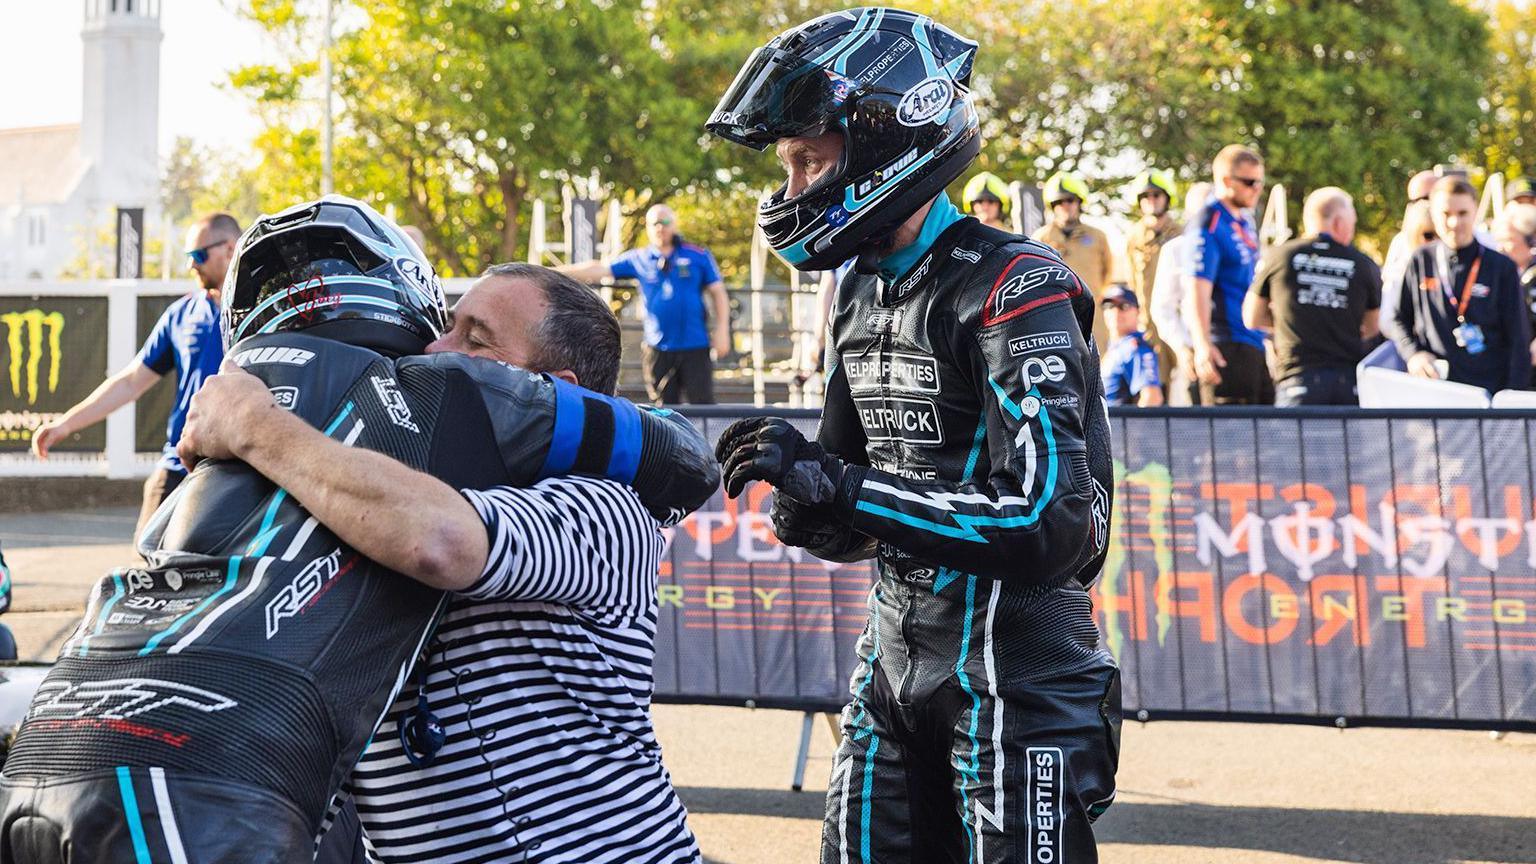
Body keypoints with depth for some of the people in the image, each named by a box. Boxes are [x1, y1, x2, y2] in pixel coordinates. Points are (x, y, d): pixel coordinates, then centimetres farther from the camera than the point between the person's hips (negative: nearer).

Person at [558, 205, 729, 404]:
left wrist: (722, 332, -2)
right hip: (658, 349, 2)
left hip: (695, 346, -2)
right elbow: (598, 270, 6)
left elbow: (718, 293, 6)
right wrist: (552, 273, 2)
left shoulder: (698, 256, 3)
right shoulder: (638, 260, 6)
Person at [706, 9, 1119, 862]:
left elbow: (1047, 525, -27)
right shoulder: (860, 289, 10)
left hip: (1015, 669, -8)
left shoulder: (1012, 288, -17)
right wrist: (814, 512, -6)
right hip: (894, 650, 8)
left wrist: (838, 486, -28)